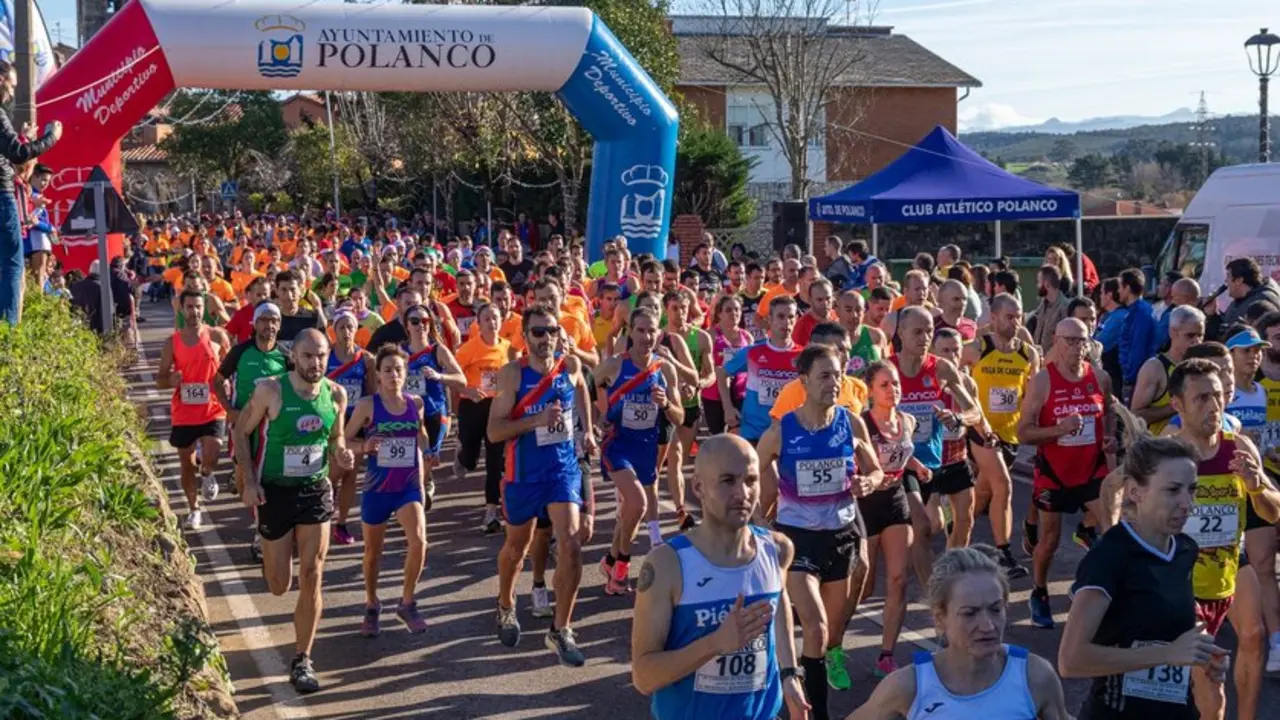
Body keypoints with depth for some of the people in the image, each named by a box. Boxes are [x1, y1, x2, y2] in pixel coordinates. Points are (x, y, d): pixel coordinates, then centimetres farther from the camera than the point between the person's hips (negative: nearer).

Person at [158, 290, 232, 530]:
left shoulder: (217, 336, -3)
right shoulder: (172, 342, 0)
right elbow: (160, 379, 4)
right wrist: (171, 381, -19)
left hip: (213, 411, -2)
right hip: (183, 413, 2)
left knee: (210, 457, -21)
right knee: (187, 465, 12)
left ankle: (207, 475, 15)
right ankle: (194, 510, 31)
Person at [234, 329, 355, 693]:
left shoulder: (336, 394, -5)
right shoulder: (271, 390, -16)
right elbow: (241, 431, -5)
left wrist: (341, 454, -11)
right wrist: (249, 481, -13)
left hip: (316, 490, 2)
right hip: (275, 491, -2)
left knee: (311, 578, -2)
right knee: (279, 585, 7)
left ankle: (302, 661, 9)